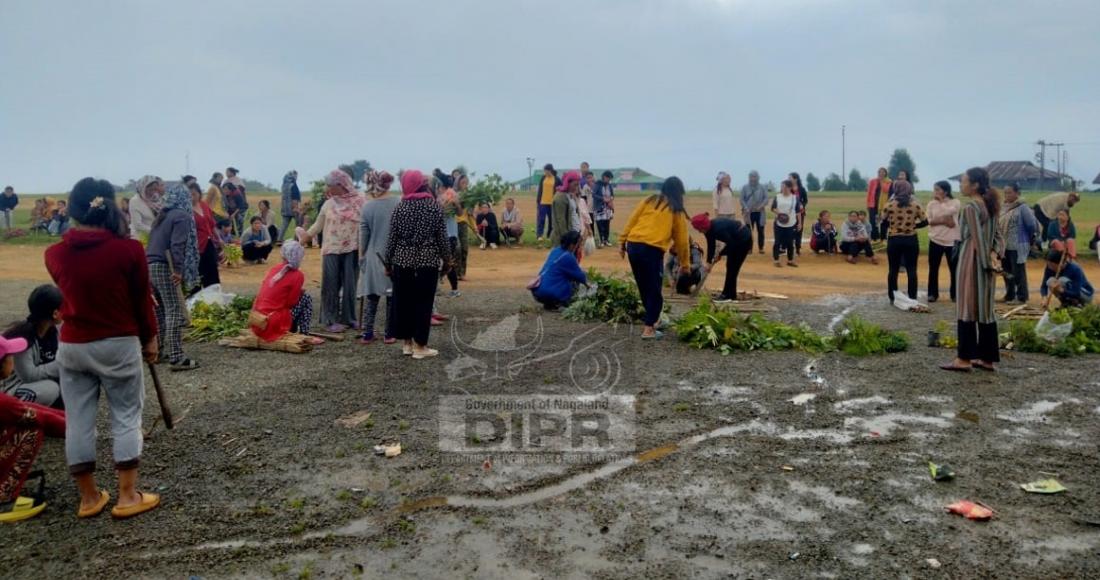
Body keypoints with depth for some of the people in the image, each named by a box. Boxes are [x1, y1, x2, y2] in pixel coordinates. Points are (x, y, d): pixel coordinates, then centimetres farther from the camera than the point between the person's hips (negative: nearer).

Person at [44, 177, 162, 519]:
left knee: (78, 421, 11)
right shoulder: (129, 250, -12)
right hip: (119, 344, -3)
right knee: (126, 418, 7)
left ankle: (89, 498, 21)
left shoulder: (55, 255, -2)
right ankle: (127, 497, 10)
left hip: (72, 346, 3)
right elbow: (142, 300, -4)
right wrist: (149, 339, 9)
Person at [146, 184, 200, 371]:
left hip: (150, 264, 9)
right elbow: (177, 245, -17)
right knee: (175, 311, -9)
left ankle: (165, 349, 22)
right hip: (165, 266, -9)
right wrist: (178, 270, -21)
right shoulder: (181, 216, -6)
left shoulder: (161, 215, 18)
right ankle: (176, 358, -14)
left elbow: (154, 241, 18)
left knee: (160, 310, 15)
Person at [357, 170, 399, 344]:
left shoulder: (367, 206, -5)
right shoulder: (399, 203, -9)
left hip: (374, 257, 1)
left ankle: (367, 334, 8)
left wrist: (361, 256, 13)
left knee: (371, 297, 10)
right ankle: (389, 335, 12)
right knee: (392, 297, 8)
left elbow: (363, 235, 1)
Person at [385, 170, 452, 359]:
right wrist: (446, 259, 8)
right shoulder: (435, 207, -3)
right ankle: (419, 346, 5)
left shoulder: (400, 207, 0)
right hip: (428, 261, -2)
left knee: (403, 303, 11)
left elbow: (392, 237, 1)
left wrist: (388, 261, 11)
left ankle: (406, 342, 18)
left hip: (403, 261, 2)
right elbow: (442, 237, -3)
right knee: (423, 304, 2)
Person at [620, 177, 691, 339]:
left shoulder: (649, 201, 17)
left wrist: (622, 242, 13)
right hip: (652, 250, -4)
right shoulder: (677, 211, 11)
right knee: (654, 291, 5)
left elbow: (631, 221, 11)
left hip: (633, 246, 4)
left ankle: (650, 320, 29)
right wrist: (685, 263, 24)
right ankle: (649, 329, 2)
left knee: (644, 289, 17)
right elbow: (682, 240, 15)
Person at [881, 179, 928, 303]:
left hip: (894, 240, 0)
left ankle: (892, 298, 12)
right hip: (911, 240, 0)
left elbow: (884, 222, 1)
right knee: (911, 270, 6)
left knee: (893, 269, 9)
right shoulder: (916, 206, -4)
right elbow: (925, 222, 3)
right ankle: (912, 298, 7)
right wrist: (913, 225, 13)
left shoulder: (889, 206, -7)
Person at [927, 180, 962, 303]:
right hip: (935, 240, 2)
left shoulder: (955, 202, -2)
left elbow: (947, 211, -21)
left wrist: (940, 200, -9)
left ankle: (955, 294, 14)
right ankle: (933, 293, 13)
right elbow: (928, 220, -4)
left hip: (952, 241, -2)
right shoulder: (932, 203, 4)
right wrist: (943, 221, -16)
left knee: (954, 268, 4)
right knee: (933, 268, 4)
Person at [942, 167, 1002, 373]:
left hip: (971, 260, -9)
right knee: (985, 308, 10)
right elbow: (996, 235, 13)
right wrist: (993, 253, -1)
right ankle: (987, 358, 14)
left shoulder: (970, 207, -14)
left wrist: (986, 262, -13)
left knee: (967, 308, -4)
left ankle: (964, 359, -1)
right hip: (984, 261, 9)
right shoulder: (988, 206, 14)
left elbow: (977, 239, -17)